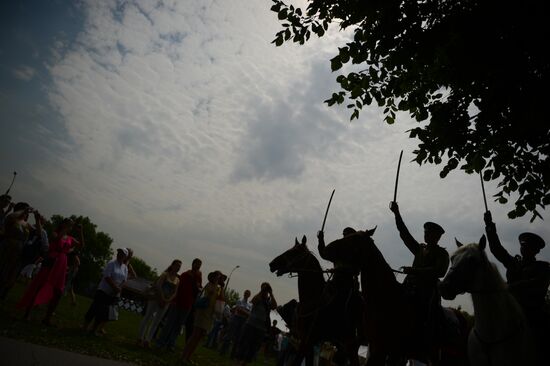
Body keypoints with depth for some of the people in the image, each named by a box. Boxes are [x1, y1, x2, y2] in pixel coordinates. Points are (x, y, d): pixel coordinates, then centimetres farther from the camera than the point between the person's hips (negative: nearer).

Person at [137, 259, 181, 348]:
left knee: (156, 322, 5)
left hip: (166, 303, 4)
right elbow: (158, 286, -13)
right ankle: (140, 338, 11)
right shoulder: (165, 274, -3)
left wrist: (167, 301, -10)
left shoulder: (177, 280, 9)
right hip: (156, 299, -4)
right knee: (147, 318, 2)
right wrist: (162, 298, -17)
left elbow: (174, 293, 4)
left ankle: (147, 340, 11)